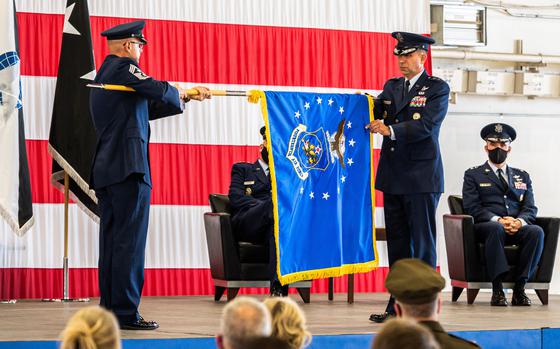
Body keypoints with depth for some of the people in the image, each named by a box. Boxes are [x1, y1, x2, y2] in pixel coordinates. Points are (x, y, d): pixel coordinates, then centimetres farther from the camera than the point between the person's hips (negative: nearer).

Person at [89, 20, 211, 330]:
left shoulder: (103, 75, 22)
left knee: (111, 242, 10)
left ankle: (110, 310, 13)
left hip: (105, 169, 10)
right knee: (129, 242, -8)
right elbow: (159, 90, -19)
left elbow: (148, 108, 25)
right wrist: (180, 93, 4)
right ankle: (126, 313, -8)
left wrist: (187, 97, 23)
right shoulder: (122, 68, -8)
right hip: (128, 169, -10)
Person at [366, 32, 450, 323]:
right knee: (397, 242, 9)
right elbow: (377, 113, 7)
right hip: (393, 178, 6)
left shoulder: (437, 88, -4)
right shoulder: (391, 86, 16)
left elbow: (427, 125, -17)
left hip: (421, 178, -6)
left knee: (423, 244, -2)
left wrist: (390, 130, -24)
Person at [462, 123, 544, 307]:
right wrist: (498, 220, -16)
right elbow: (472, 208, 1)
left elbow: (530, 208, 13)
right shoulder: (473, 175, 15)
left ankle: (519, 288, -29)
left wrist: (520, 221, -11)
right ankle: (497, 289, -39)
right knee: (495, 228, -39)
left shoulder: (522, 176, 25)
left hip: (518, 228, 3)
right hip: (485, 227, -3)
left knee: (537, 231, -31)